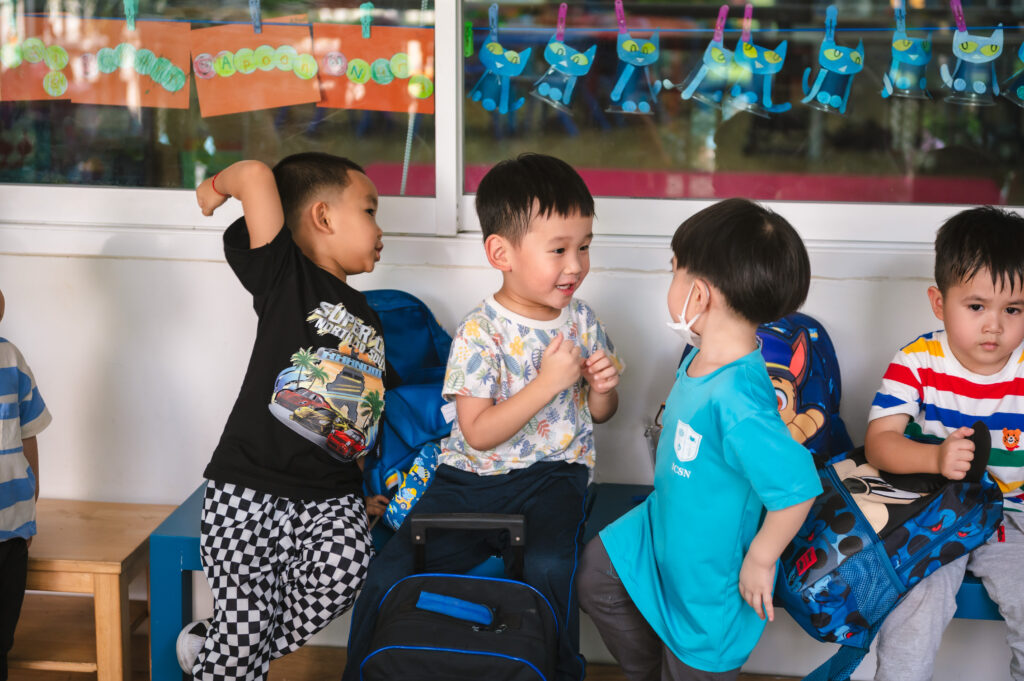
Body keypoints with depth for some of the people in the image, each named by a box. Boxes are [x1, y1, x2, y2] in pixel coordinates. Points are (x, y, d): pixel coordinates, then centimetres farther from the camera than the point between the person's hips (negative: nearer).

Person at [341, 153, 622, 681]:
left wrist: (603, 388, -6)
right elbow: (479, 434, -16)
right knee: (390, 574, -16)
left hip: (553, 472, 2)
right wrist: (548, 381, -21)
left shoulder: (581, 319, 5)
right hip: (474, 477, -1)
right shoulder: (479, 333, -9)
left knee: (549, 566, -31)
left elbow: (598, 414, 18)